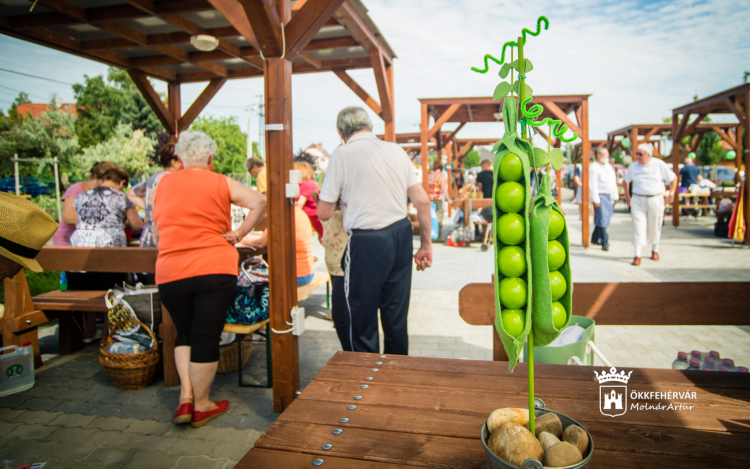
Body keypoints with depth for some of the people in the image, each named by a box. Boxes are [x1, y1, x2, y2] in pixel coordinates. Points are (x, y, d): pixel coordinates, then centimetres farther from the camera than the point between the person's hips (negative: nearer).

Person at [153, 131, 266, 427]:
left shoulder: (163, 184, 10)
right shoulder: (221, 184, 3)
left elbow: (156, 236, 16)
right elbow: (259, 201, -10)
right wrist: (239, 233, -5)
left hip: (170, 273, 3)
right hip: (215, 269, -3)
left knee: (184, 333, 22)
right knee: (206, 338, 6)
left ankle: (186, 395, 13)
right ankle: (201, 406, 18)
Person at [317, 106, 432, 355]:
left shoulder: (342, 154, -6)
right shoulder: (396, 150, 8)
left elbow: (324, 212, -6)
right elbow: (422, 200, 7)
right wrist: (426, 245, 14)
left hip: (366, 242, -6)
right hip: (401, 235, 6)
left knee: (362, 318, 11)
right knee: (396, 316, 19)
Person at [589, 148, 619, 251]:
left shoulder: (609, 166, 17)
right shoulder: (593, 167, -8)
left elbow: (614, 182, 21)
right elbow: (593, 184, -13)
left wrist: (615, 196, 16)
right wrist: (595, 199, -17)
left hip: (610, 197, 8)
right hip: (600, 197, -8)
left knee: (606, 219, 10)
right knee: (602, 220, -9)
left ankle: (595, 239, 22)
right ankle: (605, 242, -5)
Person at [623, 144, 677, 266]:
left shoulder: (659, 165, -3)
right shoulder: (633, 167, 2)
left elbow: (673, 178, 6)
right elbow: (626, 182, 17)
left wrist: (671, 194, 2)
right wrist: (627, 196, 12)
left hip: (655, 200, 0)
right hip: (637, 200, 0)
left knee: (655, 227, 10)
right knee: (638, 227, -7)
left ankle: (654, 250, 33)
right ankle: (637, 256, -6)